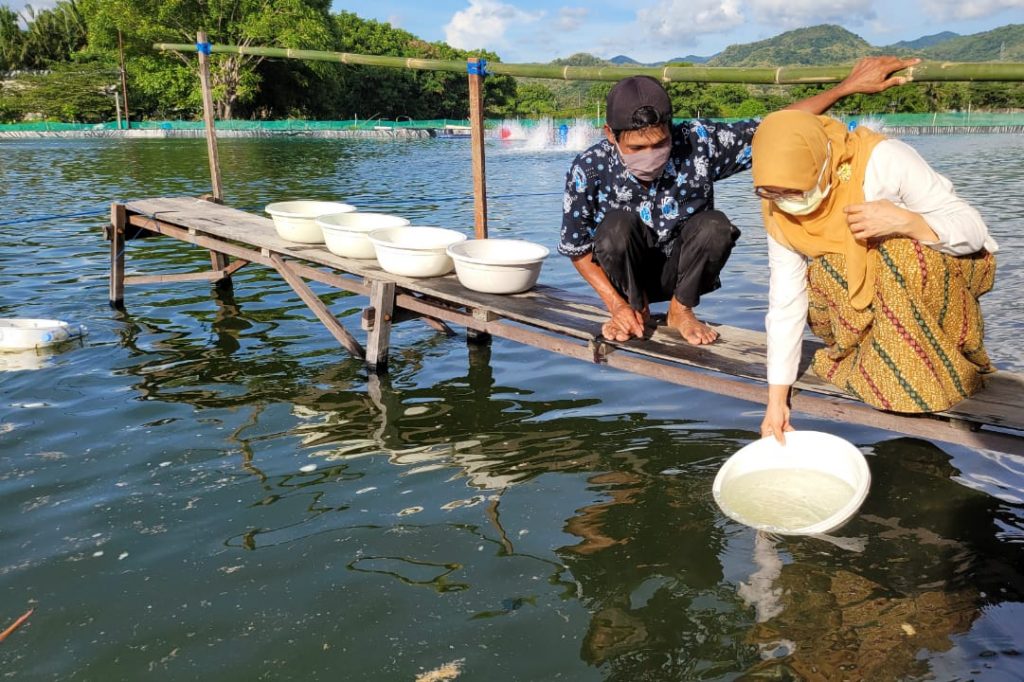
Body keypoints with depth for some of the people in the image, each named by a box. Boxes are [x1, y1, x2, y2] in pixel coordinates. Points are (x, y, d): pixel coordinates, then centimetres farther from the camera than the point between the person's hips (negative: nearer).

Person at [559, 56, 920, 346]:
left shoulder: (697, 143, -22)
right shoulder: (589, 171, -23)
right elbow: (576, 247, -11)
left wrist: (848, 85, -20)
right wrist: (616, 304, -17)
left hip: (678, 272, 2)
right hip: (626, 272, -1)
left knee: (714, 225, -28)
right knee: (618, 224, -32)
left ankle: (681, 310, -3)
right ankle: (635, 308, -3)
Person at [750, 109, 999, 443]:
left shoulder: (883, 160, -30)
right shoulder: (777, 211, -17)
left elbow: (974, 230, -25)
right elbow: (785, 303, -16)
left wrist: (904, 221, -44)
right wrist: (776, 400, -20)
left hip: (951, 262, -3)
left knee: (901, 255, -36)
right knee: (823, 275, -27)